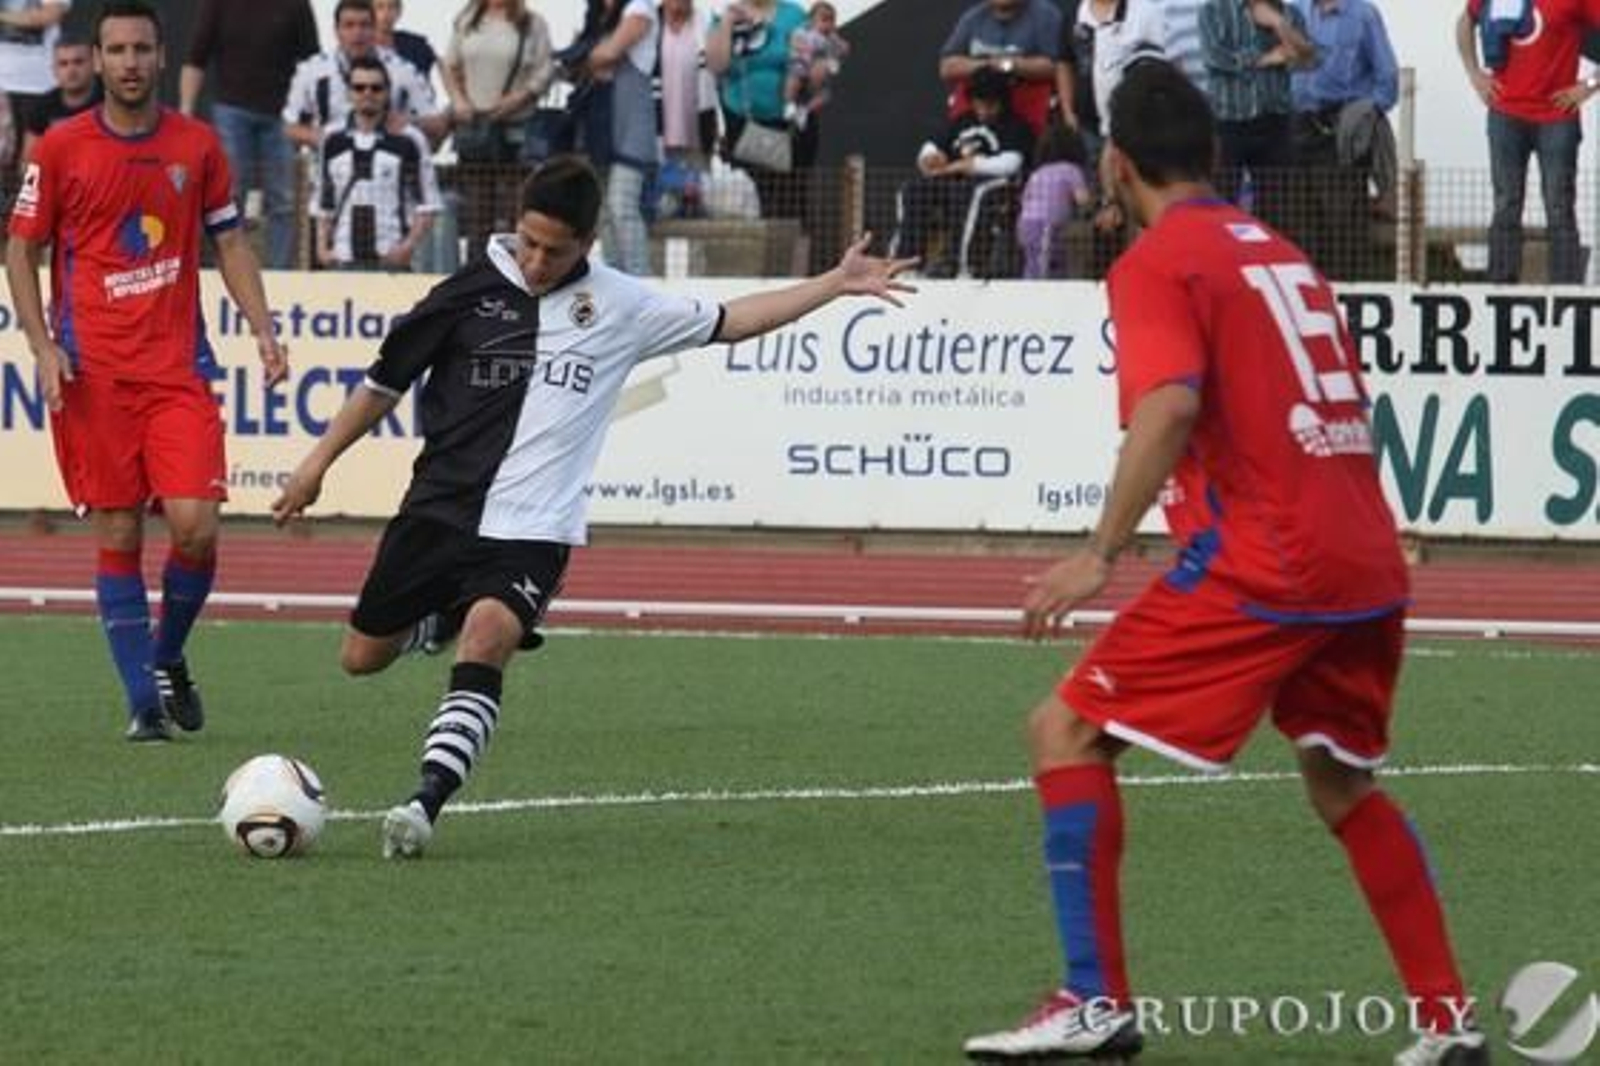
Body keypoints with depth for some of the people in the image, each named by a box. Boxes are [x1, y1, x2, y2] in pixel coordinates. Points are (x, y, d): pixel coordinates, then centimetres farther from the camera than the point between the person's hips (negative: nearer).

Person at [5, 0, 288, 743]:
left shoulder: (197, 145, 7)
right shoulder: (61, 148, 1)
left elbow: (229, 242, 14)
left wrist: (262, 330, 1)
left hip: (177, 367, 1)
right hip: (92, 372, -1)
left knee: (195, 524, -11)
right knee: (118, 535, -1)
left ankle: (167, 658, 16)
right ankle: (142, 701, 7)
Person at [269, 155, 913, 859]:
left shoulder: (619, 305, 3)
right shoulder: (470, 293, -1)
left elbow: (726, 323, 13)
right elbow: (387, 382, 9)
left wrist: (837, 285, 9)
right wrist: (317, 464, 10)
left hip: (532, 530, -2)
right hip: (438, 510, 2)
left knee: (487, 638, -29)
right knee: (362, 657, 10)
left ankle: (427, 802, -35)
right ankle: (438, 618, 44)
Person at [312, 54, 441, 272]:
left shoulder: (408, 141, 2)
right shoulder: (332, 142, 12)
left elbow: (427, 205, 1)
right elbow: (322, 205, 18)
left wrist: (409, 245, -12)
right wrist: (322, 246, 5)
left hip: (392, 260, -3)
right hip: (344, 260, 3)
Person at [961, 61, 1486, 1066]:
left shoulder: (1158, 262, -4)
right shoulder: (1283, 254, 18)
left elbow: (1170, 406, -20)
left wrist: (1103, 552, -21)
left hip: (1260, 566, -7)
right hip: (1367, 562, 7)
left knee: (1069, 730, 2)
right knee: (1343, 781, 25)